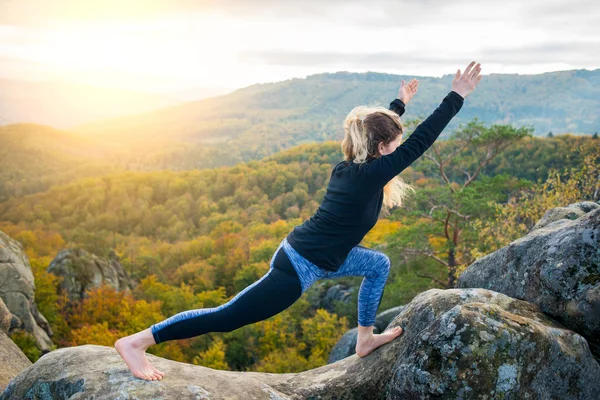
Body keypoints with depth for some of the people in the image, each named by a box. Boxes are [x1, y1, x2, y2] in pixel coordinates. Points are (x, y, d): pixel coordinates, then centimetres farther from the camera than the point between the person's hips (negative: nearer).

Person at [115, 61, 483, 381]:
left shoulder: (350, 166, 6)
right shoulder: (370, 175, -18)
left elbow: (379, 128, 26)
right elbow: (419, 143, -18)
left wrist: (399, 103, 39)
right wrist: (457, 97, -14)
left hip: (303, 251, 10)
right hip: (300, 267, -10)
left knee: (379, 265, 20)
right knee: (228, 316, -7)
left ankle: (365, 338, 32)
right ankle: (136, 343, -3)